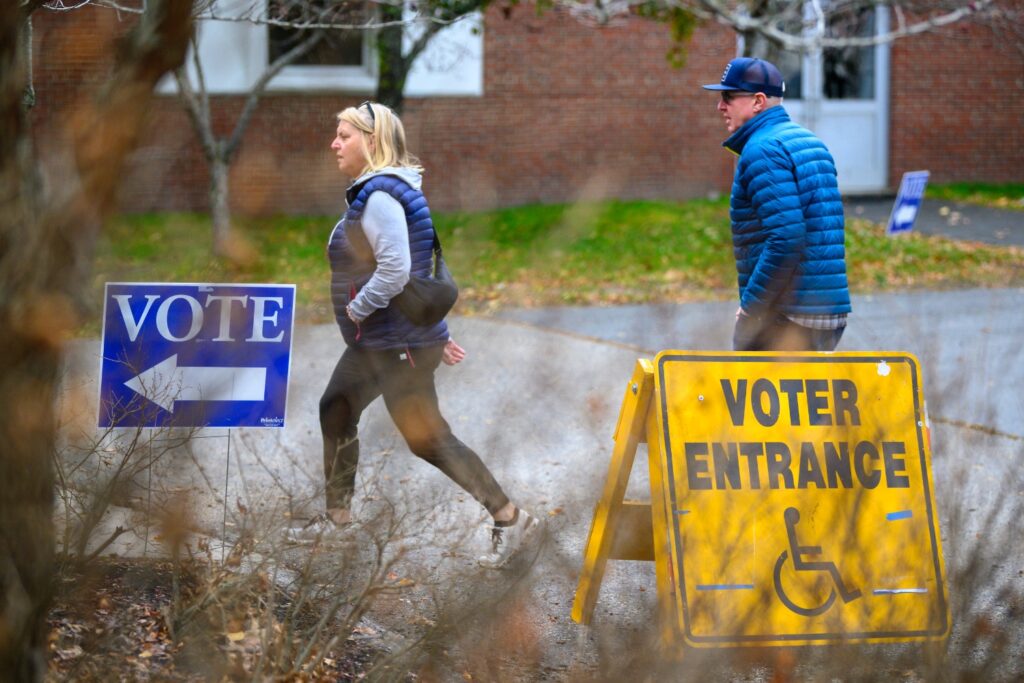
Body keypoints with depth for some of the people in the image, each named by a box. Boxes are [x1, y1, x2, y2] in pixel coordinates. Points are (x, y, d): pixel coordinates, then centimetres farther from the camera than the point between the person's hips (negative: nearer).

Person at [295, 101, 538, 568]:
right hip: (375, 341, 11)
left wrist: (356, 308, -16)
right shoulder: (370, 193, 13)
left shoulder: (379, 197, -20)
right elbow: (419, 268, 18)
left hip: (400, 343, -11)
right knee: (335, 411, 18)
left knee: (426, 438, -7)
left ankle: (510, 519, -4)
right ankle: (337, 513, 31)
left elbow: (395, 271, -30)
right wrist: (438, 334, 19)